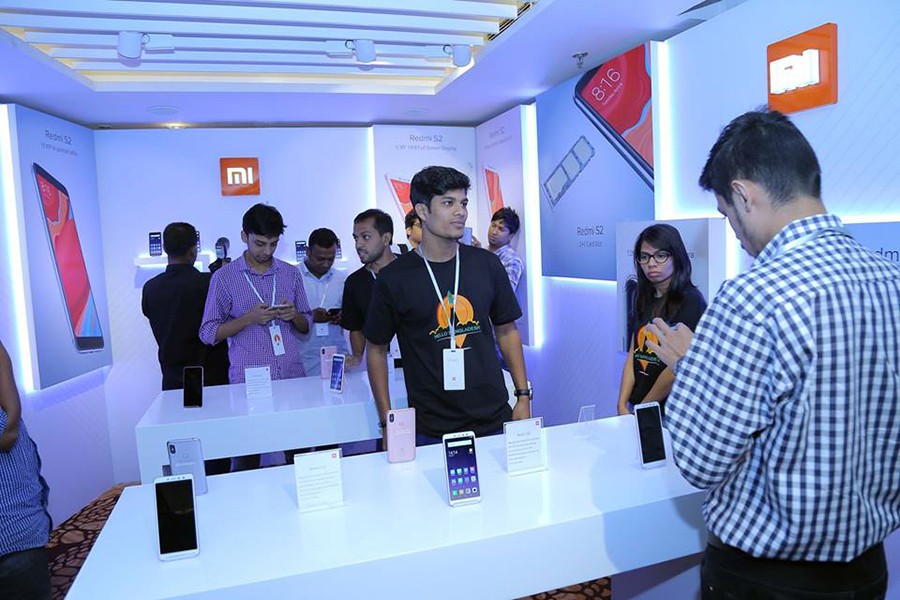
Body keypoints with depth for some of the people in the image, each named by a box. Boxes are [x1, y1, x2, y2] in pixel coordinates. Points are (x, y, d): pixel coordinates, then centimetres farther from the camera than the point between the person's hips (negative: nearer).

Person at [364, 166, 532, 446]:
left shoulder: (486, 264, 2)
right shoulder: (394, 278, -7)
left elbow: (507, 331, 10)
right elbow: (376, 349, 1)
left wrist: (523, 395, 4)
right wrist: (388, 422, -3)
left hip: (494, 420, 3)